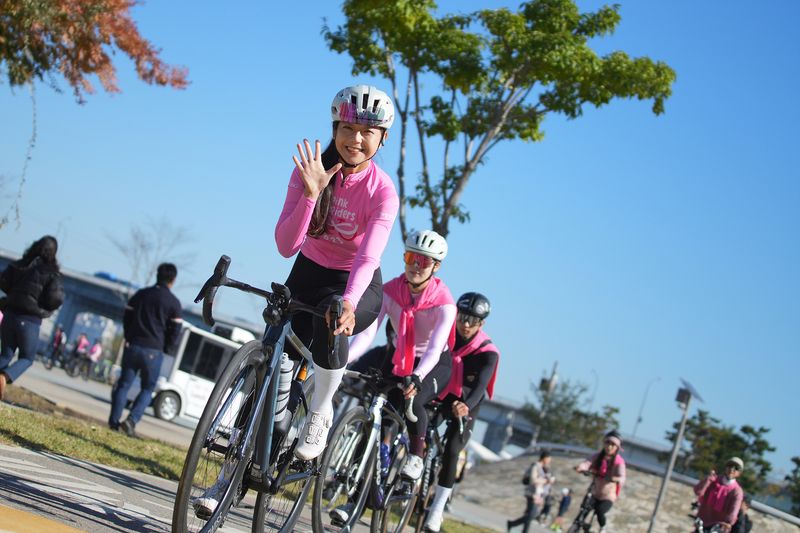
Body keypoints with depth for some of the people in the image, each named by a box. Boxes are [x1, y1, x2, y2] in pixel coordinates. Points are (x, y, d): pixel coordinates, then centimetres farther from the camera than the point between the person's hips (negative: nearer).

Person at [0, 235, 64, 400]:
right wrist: (45, 309, 5)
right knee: (26, 358, 13)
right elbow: (56, 298, -16)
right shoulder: (52, 273, -8)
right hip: (30, 320, -3)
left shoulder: (20, 264, 4)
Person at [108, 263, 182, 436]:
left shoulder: (140, 294, 7)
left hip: (133, 346, 3)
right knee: (147, 388, 8)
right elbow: (175, 331, -3)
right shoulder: (173, 302, -3)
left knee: (124, 384, 10)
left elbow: (126, 319, 10)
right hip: (154, 351, -3)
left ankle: (113, 422, 3)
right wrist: (167, 349, 11)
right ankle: (131, 420, -9)